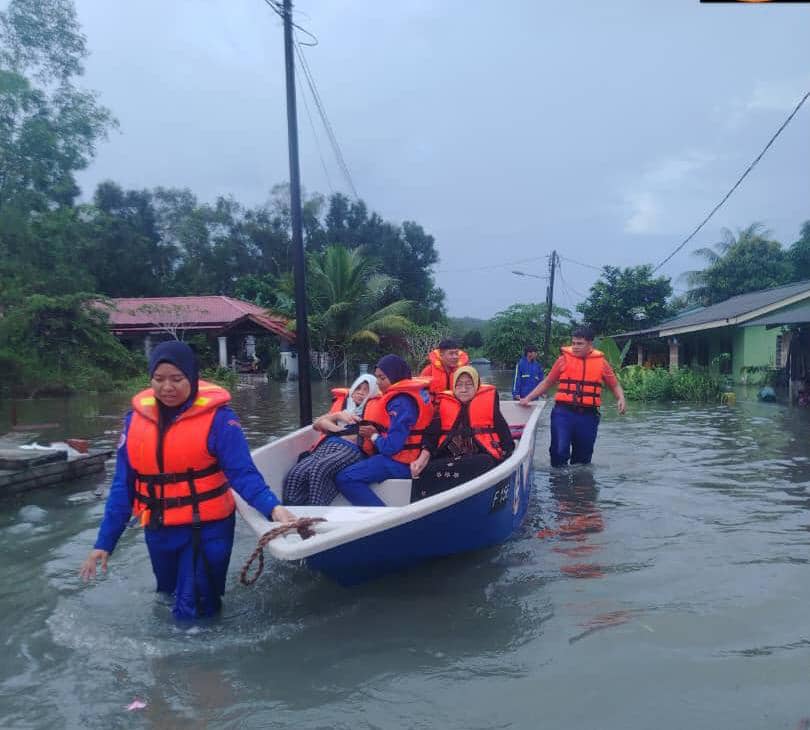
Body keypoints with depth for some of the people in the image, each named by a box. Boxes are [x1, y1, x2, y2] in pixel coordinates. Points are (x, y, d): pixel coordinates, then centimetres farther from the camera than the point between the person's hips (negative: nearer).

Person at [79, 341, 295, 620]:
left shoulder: (217, 417, -16)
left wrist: (272, 507, -38)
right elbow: (123, 484, 3)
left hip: (207, 528, -5)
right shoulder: (135, 418, -2)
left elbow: (243, 473, -21)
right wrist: (104, 542, 3)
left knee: (193, 613, 2)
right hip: (159, 531, 5)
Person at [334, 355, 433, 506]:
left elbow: (391, 446, -23)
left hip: (399, 462, -10)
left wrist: (374, 436, -5)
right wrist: (374, 432, 2)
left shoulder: (401, 403, -21)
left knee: (343, 478, -16)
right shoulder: (413, 392, 8)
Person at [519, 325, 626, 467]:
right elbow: (547, 383, 12)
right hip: (563, 412, -2)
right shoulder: (564, 359, 4)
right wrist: (528, 398, 5)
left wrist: (621, 399, -7)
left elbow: (615, 385, 14)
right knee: (559, 451, -14)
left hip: (588, 416, 2)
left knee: (583, 456, 11)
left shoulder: (600, 361, 6)